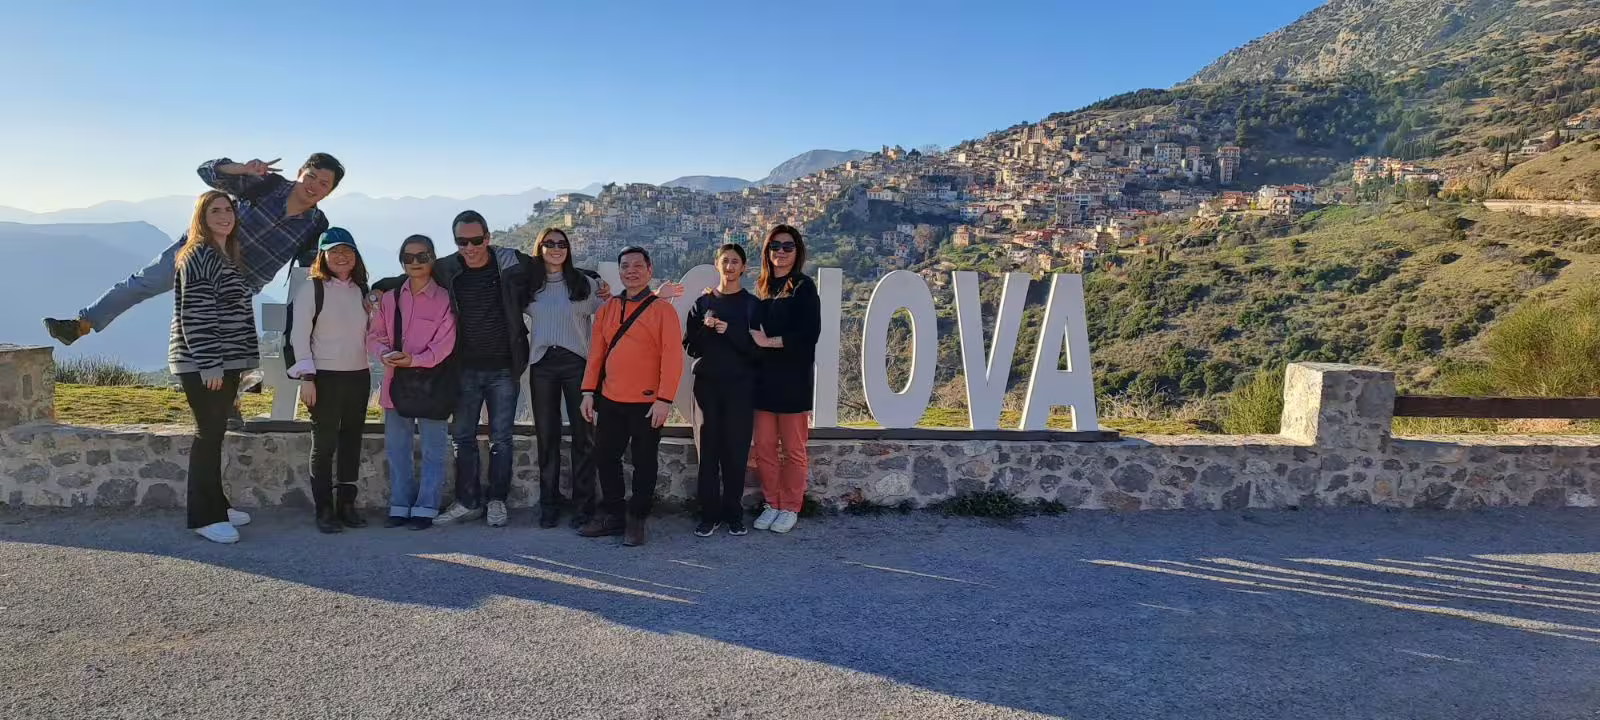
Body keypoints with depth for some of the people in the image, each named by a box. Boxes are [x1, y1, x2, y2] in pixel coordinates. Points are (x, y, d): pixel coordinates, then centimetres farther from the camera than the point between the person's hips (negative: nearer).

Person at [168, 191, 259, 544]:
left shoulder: (227, 257, 16)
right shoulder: (198, 256, -12)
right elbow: (195, 316, -18)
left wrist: (234, 361, 22)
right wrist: (209, 365, -21)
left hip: (224, 361, 9)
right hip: (202, 364, -9)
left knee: (215, 433, 14)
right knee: (208, 435, -5)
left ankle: (216, 504, 23)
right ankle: (204, 517, 1)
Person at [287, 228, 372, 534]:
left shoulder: (361, 291, 12)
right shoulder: (312, 289, -3)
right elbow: (299, 335, -7)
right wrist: (306, 377, -12)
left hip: (359, 376, 5)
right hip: (325, 377, -5)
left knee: (352, 442, 8)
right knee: (324, 445, -1)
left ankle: (347, 504, 18)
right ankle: (324, 510, 7)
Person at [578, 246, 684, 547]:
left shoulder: (662, 310, -6)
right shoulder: (607, 309, 9)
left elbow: (672, 358, -11)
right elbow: (596, 352, 10)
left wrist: (665, 399, -17)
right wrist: (589, 391, 4)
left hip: (647, 403, -5)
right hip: (609, 401, 5)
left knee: (644, 463, 5)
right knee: (605, 458, 12)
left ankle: (636, 520, 19)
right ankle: (611, 514, 27)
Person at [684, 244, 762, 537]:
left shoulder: (752, 305, 4)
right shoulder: (703, 302, 10)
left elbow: (756, 348, -4)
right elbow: (691, 346, 7)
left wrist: (729, 331, -17)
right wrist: (705, 328, -12)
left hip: (740, 385, -1)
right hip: (707, 384, 2)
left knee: (736, 449, -1)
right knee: (709, 448, 0)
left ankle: (734, 513, 8)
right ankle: (710, 513, 7)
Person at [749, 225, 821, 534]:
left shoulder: (804, 287, -2)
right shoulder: (761, 287, 13)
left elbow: (810, 334, -13)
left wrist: (769, 342, -13)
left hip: (793, 379, -4)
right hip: (763, 377, 5)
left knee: (793, 449, 3)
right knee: (763, 448, 6)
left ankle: (790, 508, 15)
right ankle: (772, 504, 20)